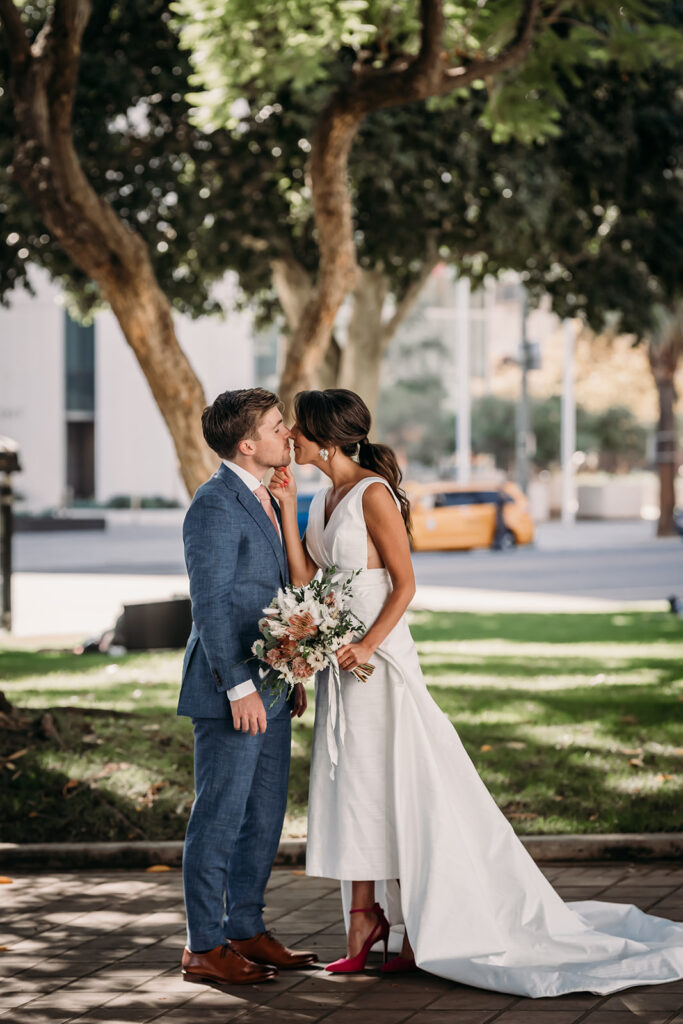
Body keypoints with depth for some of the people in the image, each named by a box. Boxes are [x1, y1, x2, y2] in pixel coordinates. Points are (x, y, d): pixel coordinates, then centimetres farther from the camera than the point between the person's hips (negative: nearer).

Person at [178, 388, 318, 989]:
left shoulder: (261, 499, 15)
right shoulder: (216, 506, -15)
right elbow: (210, 606, -19)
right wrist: (239, 686, -22)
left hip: (269, 690, 10)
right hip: (231, 691, -10)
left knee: (265, 817, 14)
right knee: (219, 819, -2)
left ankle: (246, 931, 24)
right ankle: (204, 947, 6)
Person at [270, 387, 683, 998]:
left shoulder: (374, 494, -12)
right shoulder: (325, 499, 12)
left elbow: (405, 584, -13)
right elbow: (306, 579, 5)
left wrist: (368, 645, -22)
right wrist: (287, 510, 1)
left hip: (380, 658, -8)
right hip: (338, 659, 8)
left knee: (394, 786, -2)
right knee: (350, 788, 9)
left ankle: (423, 929, 7)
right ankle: (364, 926, 15)